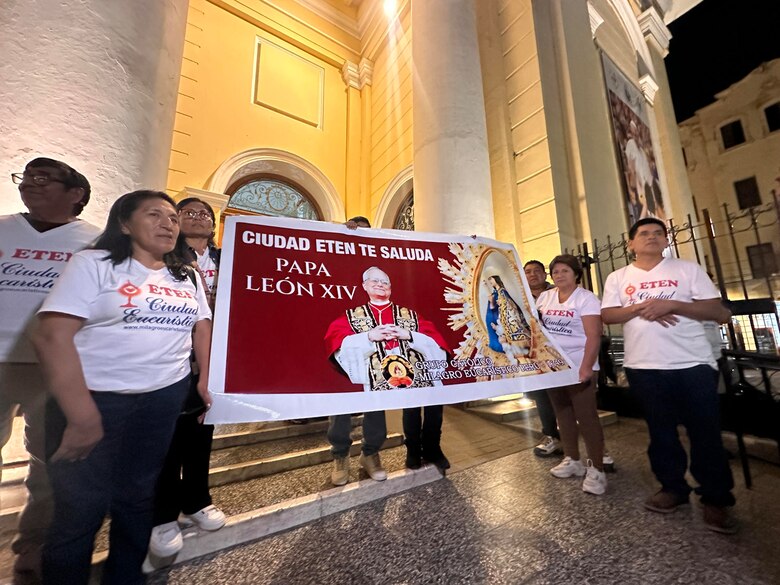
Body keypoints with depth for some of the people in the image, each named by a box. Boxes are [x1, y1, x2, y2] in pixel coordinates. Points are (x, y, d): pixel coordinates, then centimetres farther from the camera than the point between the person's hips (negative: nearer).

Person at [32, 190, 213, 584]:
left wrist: (207, 379, 0)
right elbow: (51, 335, -12)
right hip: (95, 397, -3)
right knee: (80, 507, 7)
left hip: (165, 397, 4)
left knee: (137, 497, 16)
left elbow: (203, 327, 12)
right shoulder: (94, 264, -4)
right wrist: (82, 415, -16)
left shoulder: (187, 277, 10)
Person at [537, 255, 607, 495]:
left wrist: (586, 367, -23)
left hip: (579, 367, -5)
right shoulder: (545, 297, 7)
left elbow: (593, 336, -15)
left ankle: (596, 469, 14)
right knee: (563, 414, 15)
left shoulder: (586, 298, -9)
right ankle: (572, 460, 30)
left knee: (586, 416, -1)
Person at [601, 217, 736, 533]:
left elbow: (718, 311, -1)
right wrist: (640, 308, -17)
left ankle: (716, 499, 25)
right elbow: (607, 314, -1)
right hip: (643, 367, 1)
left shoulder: (688, 269, 4)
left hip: (693, 364, -1)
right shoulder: (618, 278, 7)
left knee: (705, 432, 7)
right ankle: (673, 487, 30)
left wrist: (671, 304, -16)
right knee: (660, 431, 13)